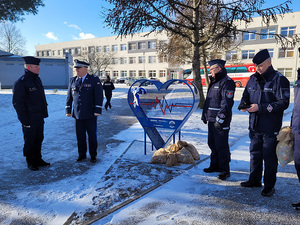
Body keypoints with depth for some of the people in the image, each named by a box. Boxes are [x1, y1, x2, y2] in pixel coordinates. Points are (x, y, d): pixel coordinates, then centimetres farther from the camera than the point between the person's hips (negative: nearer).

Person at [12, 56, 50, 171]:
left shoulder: (37, 79, 11)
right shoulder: (20, 83, -15)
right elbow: (17, 103, -16)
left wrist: (43, 113, 17)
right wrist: (25, 120, -18)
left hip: (39, 117, 8)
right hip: (29, 120, -8)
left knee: (39, 140, 16)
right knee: (29, 141, 7)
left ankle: (38, 159, 31)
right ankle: (30, 162, 23)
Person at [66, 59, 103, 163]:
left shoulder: (94, 80, -4)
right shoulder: (73, 81, 9)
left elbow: (99, 96, -9)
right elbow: (69, 97, 11)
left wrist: (97, 110, -15)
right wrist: (68, 110, 6)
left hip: (90, 115, -3)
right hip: (77, 114, 4)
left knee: (92, 135, 5)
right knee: (80, 135, 10)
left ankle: (93, 155, 20)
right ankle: (82, 154, 25)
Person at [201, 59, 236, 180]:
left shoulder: (227, 82, -12)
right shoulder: (213, 82, 18)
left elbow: (227, 103, -19)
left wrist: (220, 118, -23)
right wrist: (205, 114, 23)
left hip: (221, 121, -9)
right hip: (211, 120, 10)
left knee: (221, 146, -3)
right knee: (212, 143, 16)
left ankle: (225, 170, 9)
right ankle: (215, 165, 30)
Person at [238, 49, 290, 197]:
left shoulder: (279, 80, -9)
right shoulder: (253, 79, 9)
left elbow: (283, 103, -16)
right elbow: (246, 96, 19)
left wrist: (260, 107, -22)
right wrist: (243, 104, -4)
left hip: (271, 129, -6)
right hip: (254, 126, 6)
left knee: (269, 157, 5)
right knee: (254, 154, 17)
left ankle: (269, 186, 21)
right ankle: (254, 180, 33)